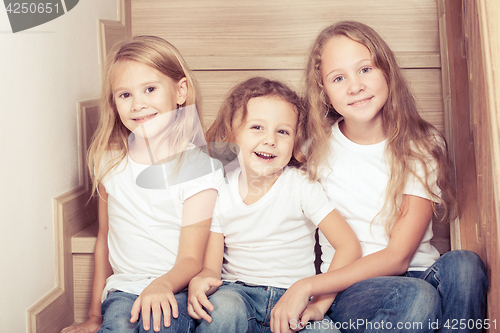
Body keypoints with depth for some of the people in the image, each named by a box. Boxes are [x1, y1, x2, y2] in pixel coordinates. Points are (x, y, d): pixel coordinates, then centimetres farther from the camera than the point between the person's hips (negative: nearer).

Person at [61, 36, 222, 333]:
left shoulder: (199, 169, -8)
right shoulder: (109, 161, 6)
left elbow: (192, 259, -9)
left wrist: (162, 285, -32)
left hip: (176, 291, -2)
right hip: (122, 289, 2)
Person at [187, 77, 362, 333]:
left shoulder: (301, 186, -7)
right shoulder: (219, 191, -1)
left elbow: (349, 246, -12)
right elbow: (211, 267, -1)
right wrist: (200, 280, -26)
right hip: (238, 292, 0)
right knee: (223, 309, -34)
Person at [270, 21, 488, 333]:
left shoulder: (423, 145, -2)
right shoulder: (316, 148, -1)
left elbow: (398, 256, -11)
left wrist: (308, 287, -19)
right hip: (346, 292, -2)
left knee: (464, 264, -31)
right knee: (417, 298, -34)